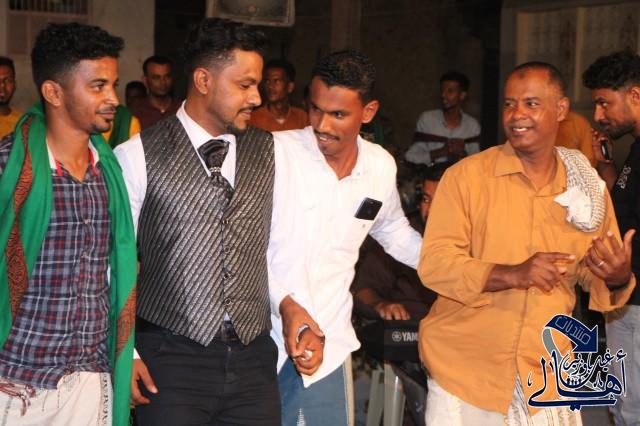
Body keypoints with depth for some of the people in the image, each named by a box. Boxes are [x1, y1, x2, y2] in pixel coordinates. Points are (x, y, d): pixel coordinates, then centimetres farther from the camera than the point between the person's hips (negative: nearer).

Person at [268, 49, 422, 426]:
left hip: (329, 343, 4)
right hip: (261, 335, -3)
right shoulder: (277, 151, -11)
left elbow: (394, 232, 23)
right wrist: (284, 304, -18)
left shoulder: (381, 166, 3)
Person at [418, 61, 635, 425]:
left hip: (546, 375, 3)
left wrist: (617, 278, -15)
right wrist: (511, 275, -29)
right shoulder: (467, 176, -9)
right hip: (463, 368, -3)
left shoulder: (589, 187, 2)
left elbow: (598, 279, 9)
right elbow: (433, 264, -14)